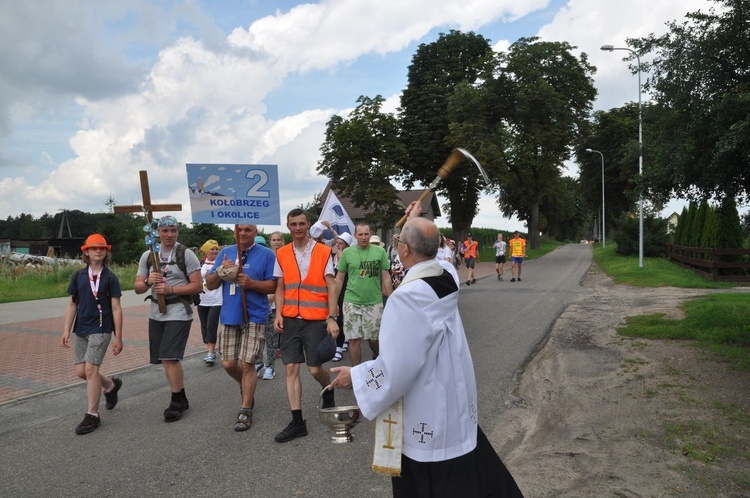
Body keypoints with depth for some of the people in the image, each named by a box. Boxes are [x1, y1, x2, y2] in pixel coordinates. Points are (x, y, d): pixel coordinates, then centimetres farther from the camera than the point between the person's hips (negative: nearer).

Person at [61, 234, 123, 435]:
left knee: (91, 369, -11)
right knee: (81, 371, 8)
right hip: (81, 330, 5)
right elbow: (72, 305, 10)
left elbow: (116, 309, -4)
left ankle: (92, 415, 1)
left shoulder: (110, 277, -4)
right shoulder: (78, 276, 7)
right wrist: (66, 331, 3)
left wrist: (118, 337, -6)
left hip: (101, 329, -5)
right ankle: (111, 385, 35)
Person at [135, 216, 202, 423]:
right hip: (156, 313, 6)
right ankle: (181, 399, 26)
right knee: (168, 359, 11)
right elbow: (137, 288, 9)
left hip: (179, 313, -5)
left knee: (169, 358, -12)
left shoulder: (186, 254, -5)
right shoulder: (148, 255, 9)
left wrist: (171, 289, -18)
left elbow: (197, 286, -9)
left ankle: (176, 402, 3)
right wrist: (148, 281, -13)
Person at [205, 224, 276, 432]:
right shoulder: (225, 253, 10)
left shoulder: (266, 254, -2)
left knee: (247, 364, -5)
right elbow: (210, 284, 9)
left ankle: (245, 411, 10)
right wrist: (220, 272, -11)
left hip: (254, 317, -4)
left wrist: (252, 283, -21)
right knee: (228, 363, 8)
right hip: (229, 315, 4)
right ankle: (247, 387, 39)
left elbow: (273, 286, -6)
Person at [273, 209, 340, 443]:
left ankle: (329, 393, 36)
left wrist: (332, 318, -11)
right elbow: (280, 288, 11)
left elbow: (331, 287, -4)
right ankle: (297, 421, 9)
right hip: (290, 319, 3)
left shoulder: (323, 252, -2)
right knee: (291, 368, 1)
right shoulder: (281, 254, 7)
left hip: (316, 319, -3)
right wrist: (278, 314, -3)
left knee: (315, 368, 2)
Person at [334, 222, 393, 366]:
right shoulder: (347, 252, -1)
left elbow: (386, 277, 3)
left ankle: (377, 357, 41)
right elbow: (339, 279, 5)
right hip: (352, 302, 0)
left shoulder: (380, 251, -1)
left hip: (374, 302, 0)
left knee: (373, 338, 9)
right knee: (354, 339, 2)